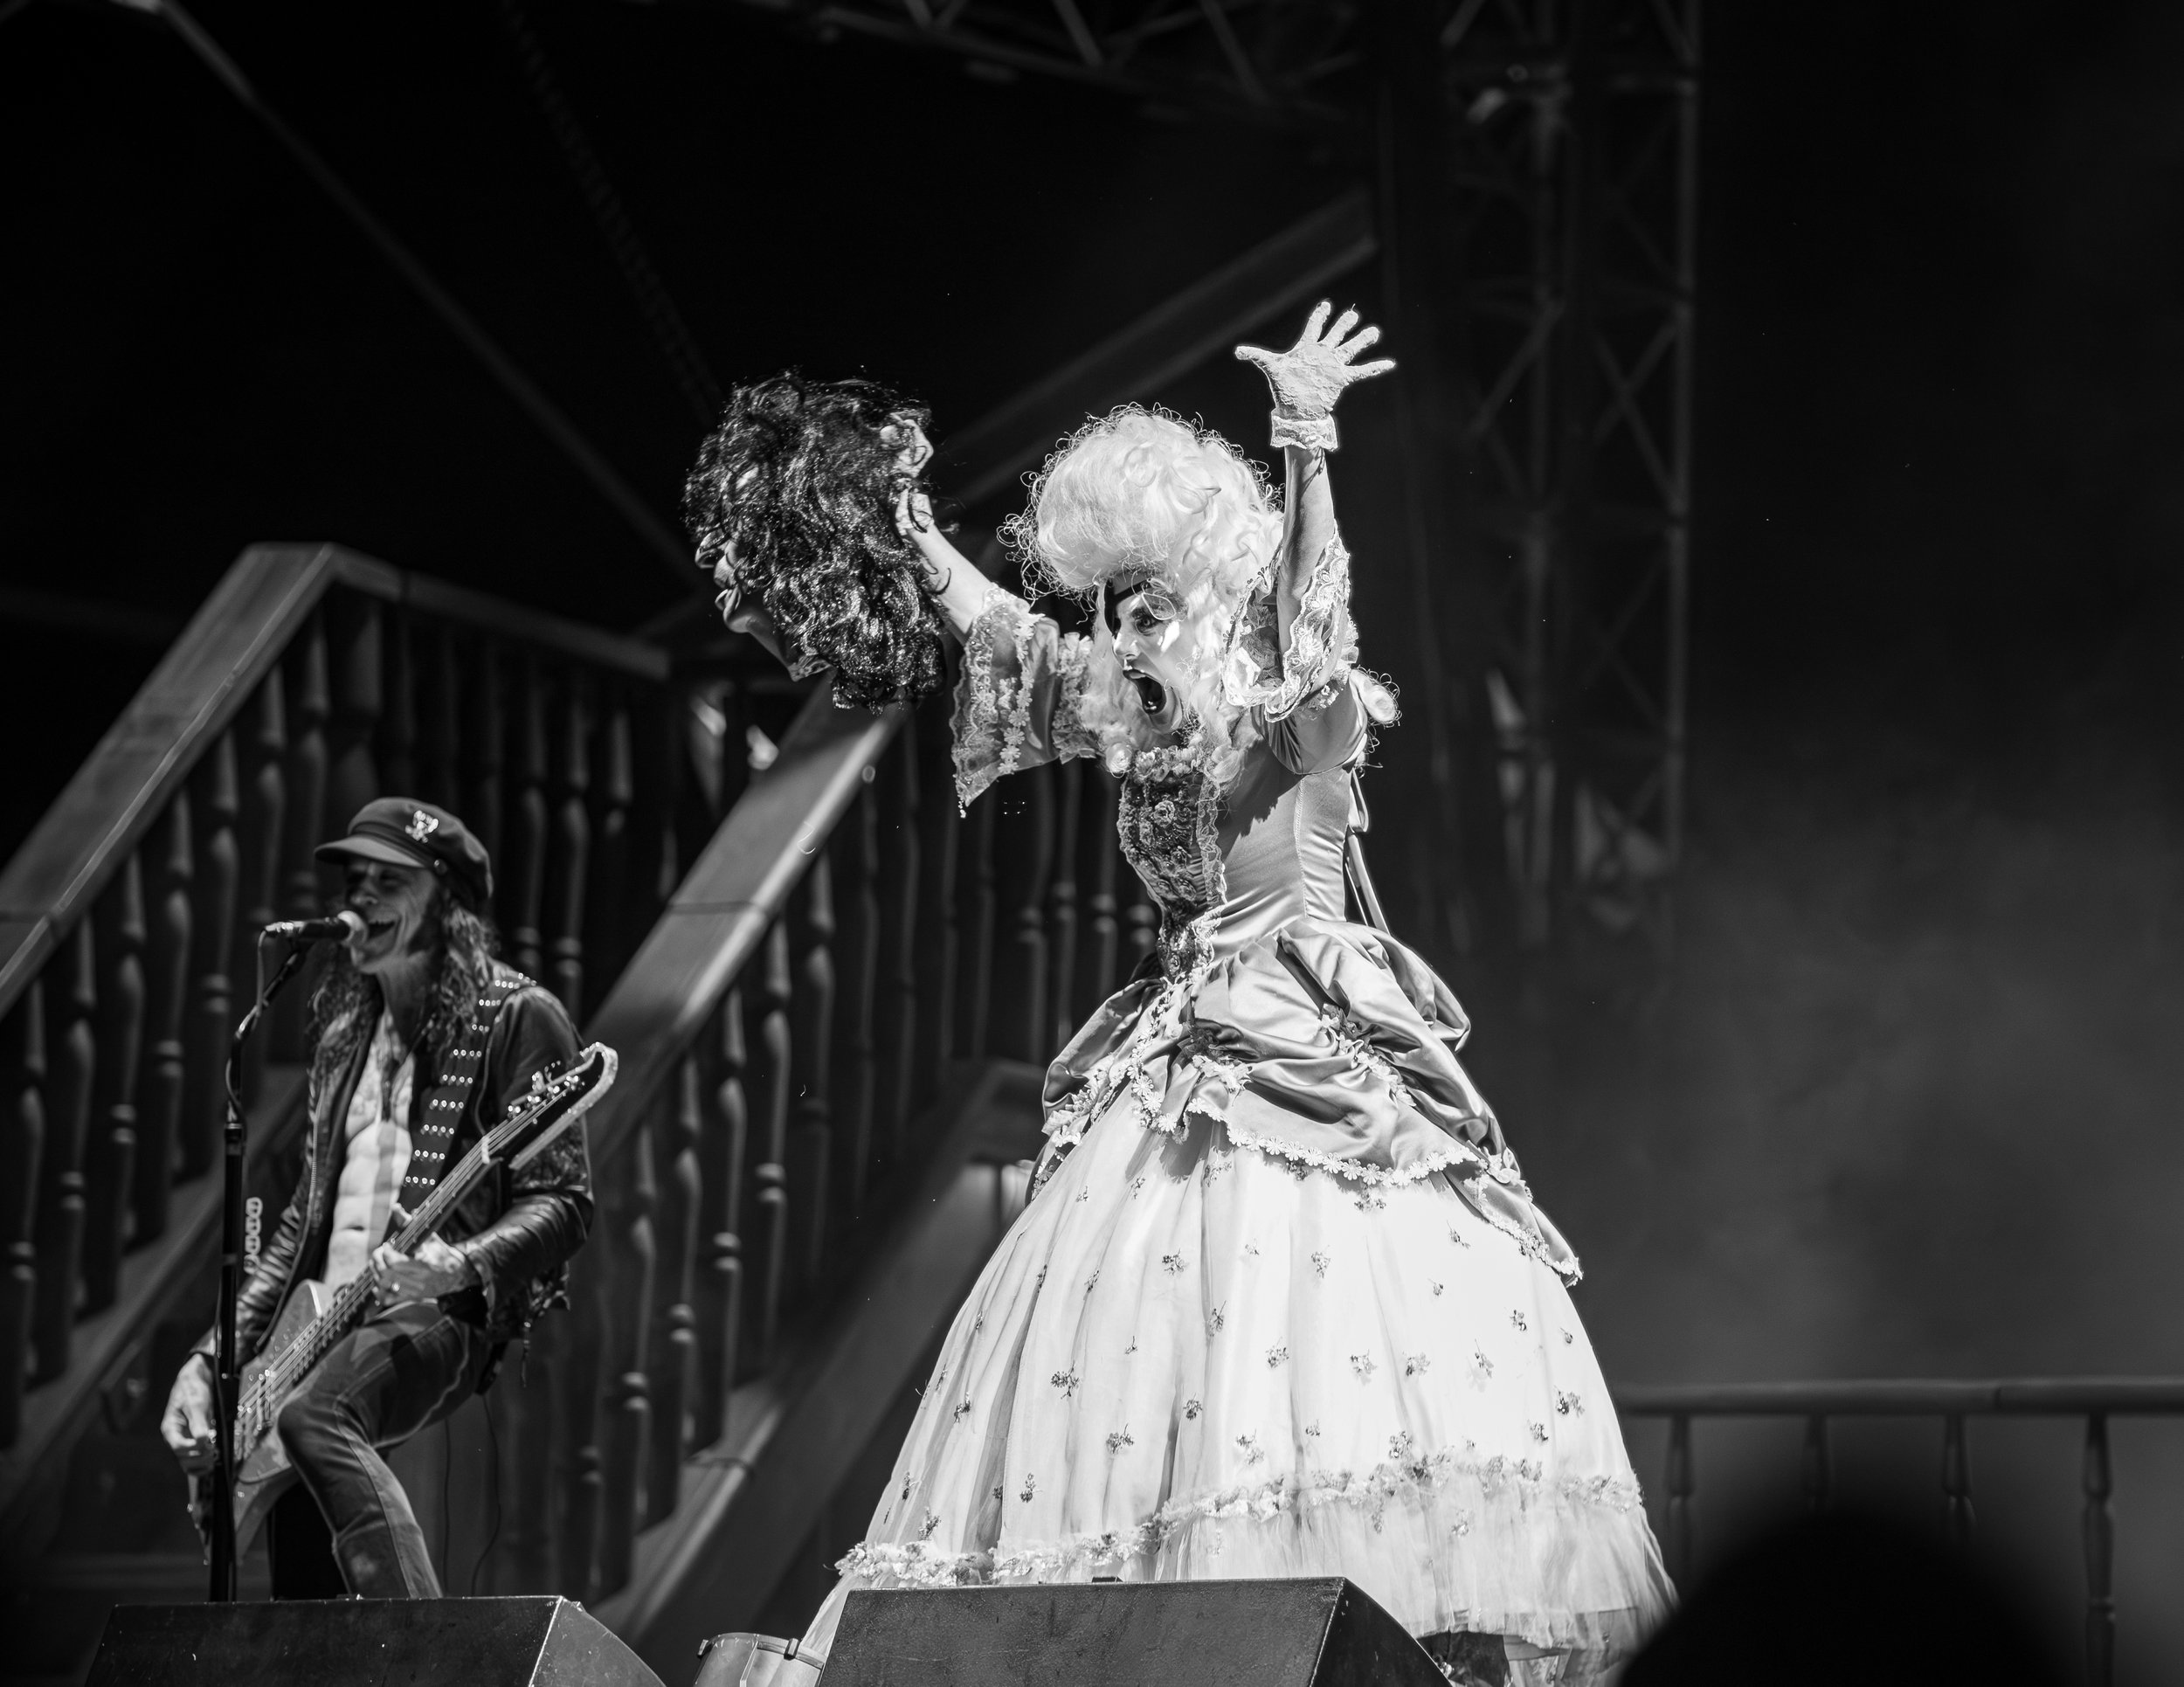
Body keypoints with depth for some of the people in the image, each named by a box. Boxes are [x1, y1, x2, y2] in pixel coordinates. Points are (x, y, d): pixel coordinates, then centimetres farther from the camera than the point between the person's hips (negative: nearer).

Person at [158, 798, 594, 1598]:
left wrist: (457, 1265, -26)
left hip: (445, 1313, -7)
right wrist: (214, 1355, 13)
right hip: (333, 1322, 7)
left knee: (310, 1417, -36)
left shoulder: (515, 1016, -1)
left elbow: (562, 1202, -7)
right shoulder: (347, 1029, 21)